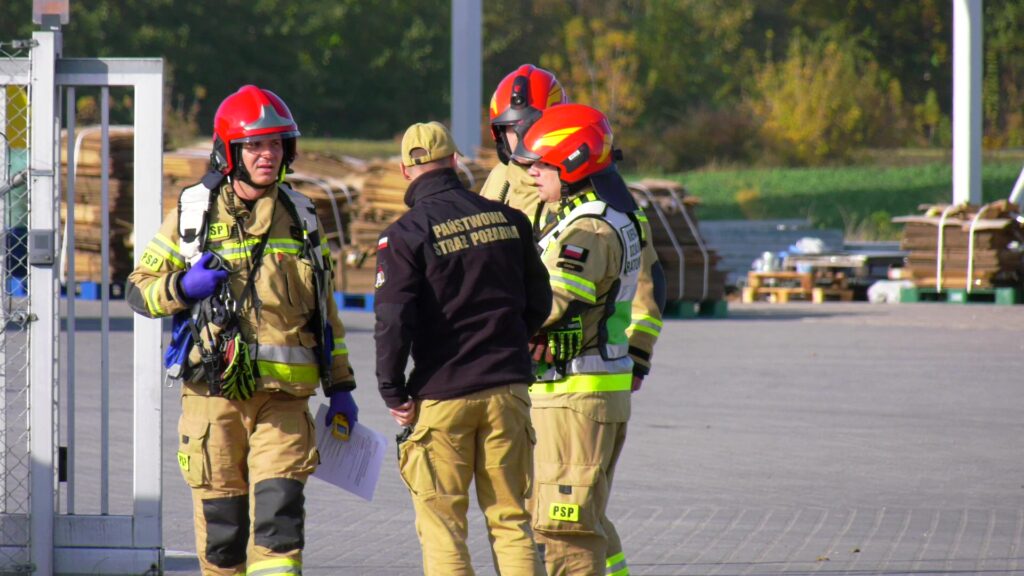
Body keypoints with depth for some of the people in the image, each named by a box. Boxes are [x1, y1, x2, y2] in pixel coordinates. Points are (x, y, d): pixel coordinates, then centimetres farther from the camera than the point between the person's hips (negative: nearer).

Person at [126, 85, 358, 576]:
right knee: (221, 522, 3)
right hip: (213, 392, -1)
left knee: (279, 513, -12)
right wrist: (183, 286, -12)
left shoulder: (299, 218, 13)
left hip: (284, 394, 1)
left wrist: (340, 386, 17)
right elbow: (139, 289, 9)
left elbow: (324, 308, 20)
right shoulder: (193, 214, 5)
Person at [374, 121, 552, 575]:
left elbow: (393, 320, -14)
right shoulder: (507, 219, 5)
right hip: (508, 388, 4)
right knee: (511, 521, 9)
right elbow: (538, 302, 12)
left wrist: (393, 392, -3)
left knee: (441, 526, 3)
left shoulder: (406, 234, -8)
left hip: (442, 396, -4)